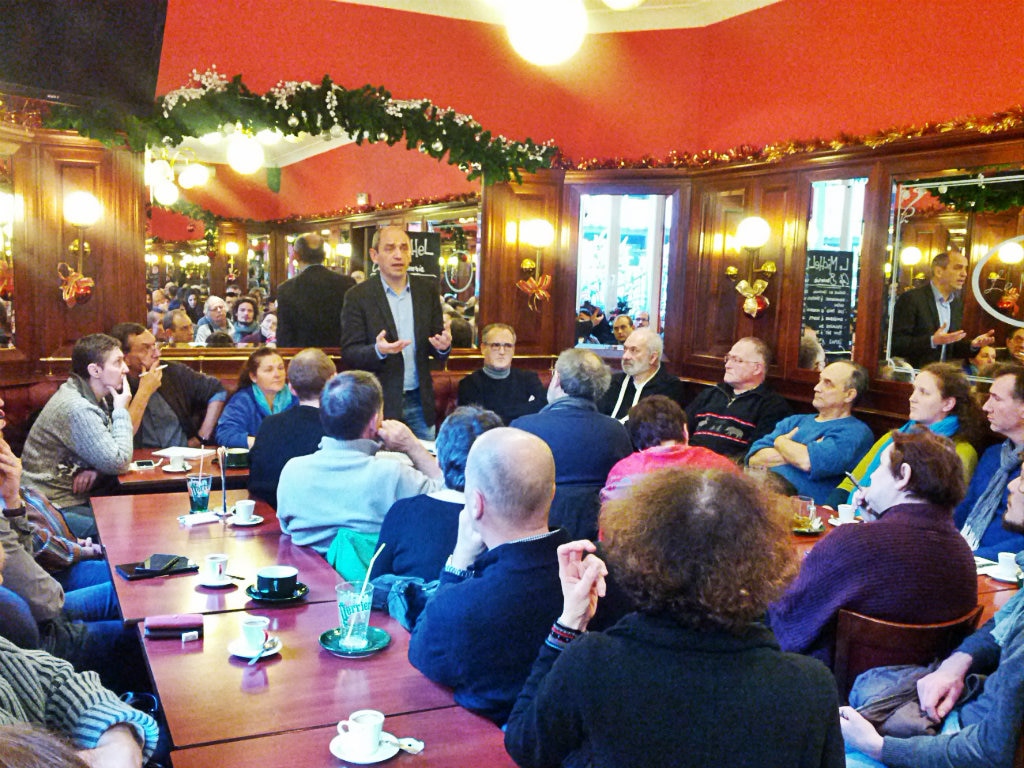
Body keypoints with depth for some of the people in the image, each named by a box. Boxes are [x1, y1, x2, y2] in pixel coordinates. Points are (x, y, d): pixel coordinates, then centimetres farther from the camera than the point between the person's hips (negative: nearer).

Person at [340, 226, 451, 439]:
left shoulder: (428, 289, 6)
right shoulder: (357, 296, -4)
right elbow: (349, 353, -6)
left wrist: (443, 346, -15)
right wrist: (378, 351, -26)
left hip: (419, 402, 3)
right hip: (380, 403, -3)